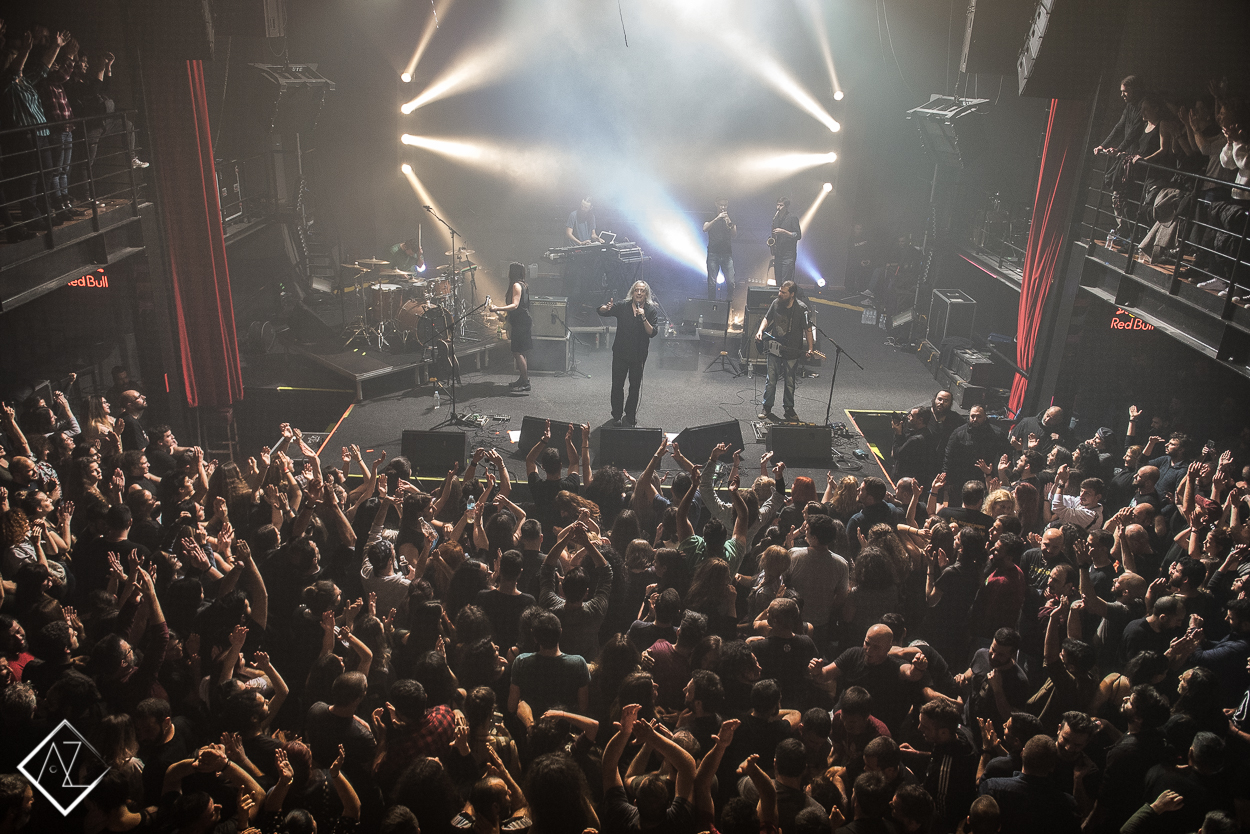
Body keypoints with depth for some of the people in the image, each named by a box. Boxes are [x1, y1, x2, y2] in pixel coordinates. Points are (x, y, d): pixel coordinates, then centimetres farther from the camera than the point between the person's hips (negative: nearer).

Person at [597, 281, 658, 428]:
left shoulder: (651, 311, -5)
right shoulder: (622, 306, -4)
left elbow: (652, 333, -13)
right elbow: (601, 312, -9)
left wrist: (643, 318, -28)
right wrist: (606, 308, -33)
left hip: (638, 355, 0)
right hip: (620, 353, 0)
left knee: (635, 386, 10)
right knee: (617, 385, 3)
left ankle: (630, 416, 26)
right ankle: (616, 416, 18)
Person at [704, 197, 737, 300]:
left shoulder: (731, 220, 15)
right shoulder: (711, 219, 12)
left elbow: (734, 236, 1)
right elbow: (705, 229, -9)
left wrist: (729, 223, -14)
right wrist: (717, 218, -15)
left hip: (727, 254, 1)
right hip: (713, 254, -1)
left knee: (730, 282, -9)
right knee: (712, 282, -5)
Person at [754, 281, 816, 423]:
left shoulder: (802, 309, -15)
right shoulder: (776, 303, -3)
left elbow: (808, 329, -10)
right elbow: (767, 318, 12)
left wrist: (810, 349, -17)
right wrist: (761, 330, -6)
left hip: (792, 352, -2)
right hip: (774, 348, 3)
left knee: (790, 383, 10)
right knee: (771, 381, 5)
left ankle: (789, 409, 27)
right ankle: (767, 408, 19)